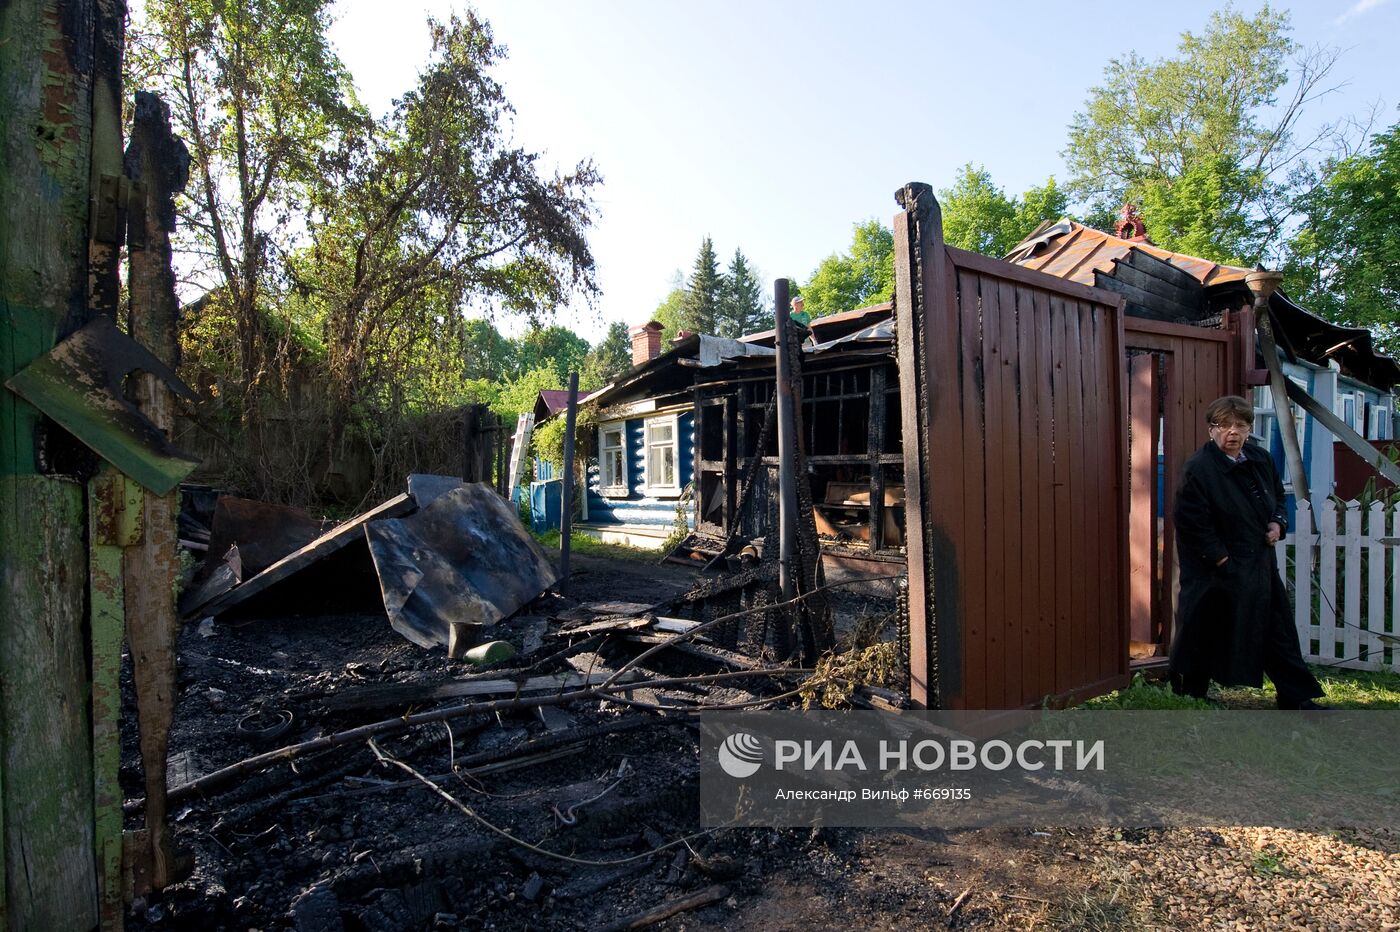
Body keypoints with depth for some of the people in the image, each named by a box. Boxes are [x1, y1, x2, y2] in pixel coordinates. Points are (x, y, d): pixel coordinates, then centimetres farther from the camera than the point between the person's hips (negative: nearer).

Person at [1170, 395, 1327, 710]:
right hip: (1215, 570, -7)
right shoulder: (1198, 469, -17)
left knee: (1278, 630, 14)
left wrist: (1277, 523, 3)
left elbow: (1278, 497, 23)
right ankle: (1189, 698, 19)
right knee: (1202, 636, 3)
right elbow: (1191, 522, -19)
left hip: (1259, 564, 8)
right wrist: (1222, 560, -18)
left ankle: (1298, 699, 27)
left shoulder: (1260, 460, 7)